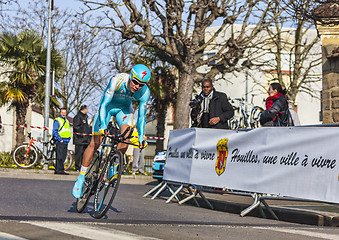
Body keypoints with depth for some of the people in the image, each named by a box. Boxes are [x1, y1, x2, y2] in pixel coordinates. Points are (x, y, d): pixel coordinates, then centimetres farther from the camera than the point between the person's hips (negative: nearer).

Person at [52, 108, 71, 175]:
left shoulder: (67, 121, 22)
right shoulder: (57, 120, -3)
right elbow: (55, 131, -10)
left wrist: (68, 138, 14)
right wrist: (60, 139, -17)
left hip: (65, 142, 8)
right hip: (60, 142, -8)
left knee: (63, 156, 6)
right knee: (60, 156, -12)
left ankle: (58, 170, 9)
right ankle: (59, 170, -13)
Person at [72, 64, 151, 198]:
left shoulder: (145, 92, -25)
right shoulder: (117, 80, -35)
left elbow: (141, 116, -14)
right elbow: (103, 105, -36)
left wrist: (141, 137, -22)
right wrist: (102, 126, -47)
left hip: (124, 108, 3)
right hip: (107, 106, -2)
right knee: (95, 143, -11)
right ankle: (81, 178, 0)